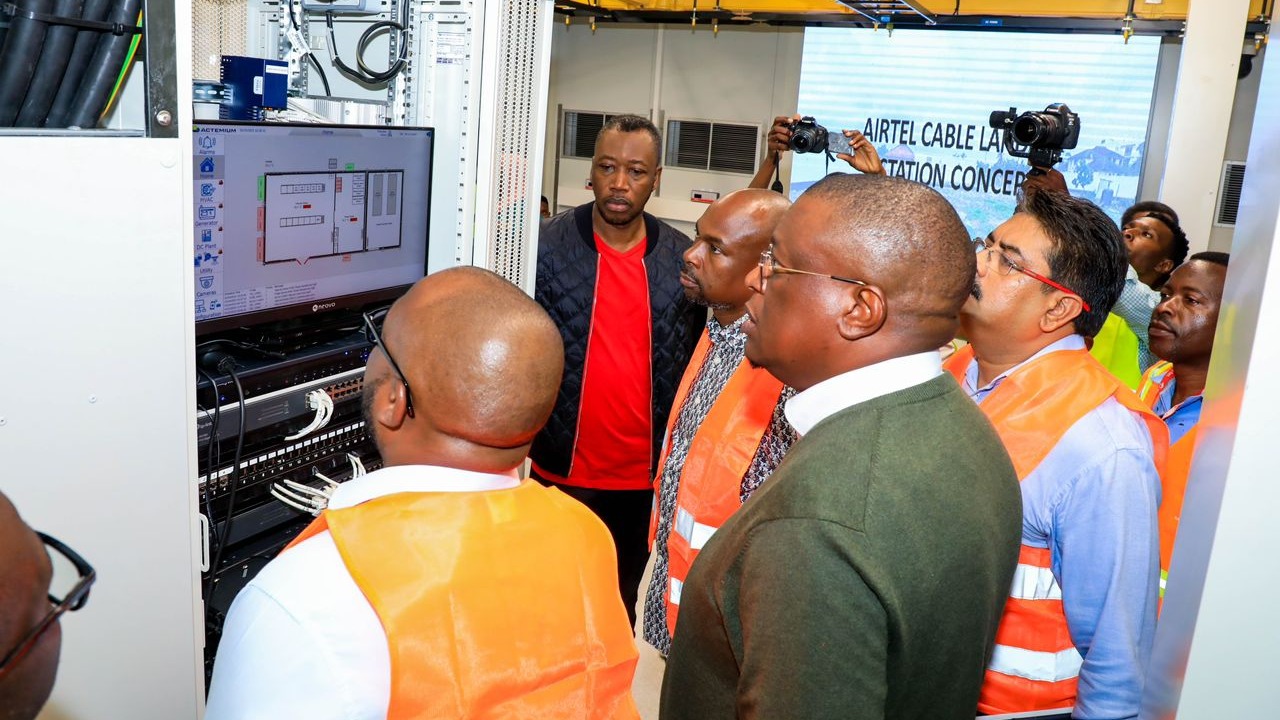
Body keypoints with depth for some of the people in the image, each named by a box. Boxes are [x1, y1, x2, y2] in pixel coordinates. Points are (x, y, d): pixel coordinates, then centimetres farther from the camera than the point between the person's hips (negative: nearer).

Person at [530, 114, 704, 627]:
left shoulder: (683, 258, -1)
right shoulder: (547, 246, -8)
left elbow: (694, 362, 6)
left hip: (646, 475, 2)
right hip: (561, 469, -2)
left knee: (622, 603, 19)